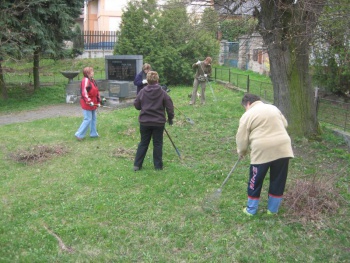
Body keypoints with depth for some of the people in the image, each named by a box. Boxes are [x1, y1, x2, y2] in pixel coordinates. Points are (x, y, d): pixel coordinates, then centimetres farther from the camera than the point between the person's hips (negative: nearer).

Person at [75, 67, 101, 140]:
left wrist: (98, 101, 15)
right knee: (88, 119, -8)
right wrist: (89, 101, -27)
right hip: (87, 104, -10)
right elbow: (84, 92, -25)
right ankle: (79, 134, 0)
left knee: (93, 118, 16)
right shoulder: (85, 80, -18)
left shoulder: (92, 80, 11)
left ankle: (93, 133, 28)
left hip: (93, 103, 10)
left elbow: (96, 91, 18)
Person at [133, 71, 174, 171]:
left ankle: (137, 165, 13)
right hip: (159, 122, -1)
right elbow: (169, 106, -5)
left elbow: (136, 105, 3)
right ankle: (158, 166, 14)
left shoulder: (142, 92, -5)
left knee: (143, 143, 12)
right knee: (157, 144, 9)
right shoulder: (162, 92, -8)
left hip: (144, 122, 2)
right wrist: (170, 118, 8)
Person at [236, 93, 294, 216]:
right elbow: (285, 124, 25)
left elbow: (242, 138, 2)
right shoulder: (274, 108, 16)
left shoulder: (247, 115, 0)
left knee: (255, 181, 11)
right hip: (282, 149, 5)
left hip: (262, 151, -5)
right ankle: (273, 209, 26)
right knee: (278, 181, 15)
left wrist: (241, 152, 17)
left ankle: (251, 209, 22)